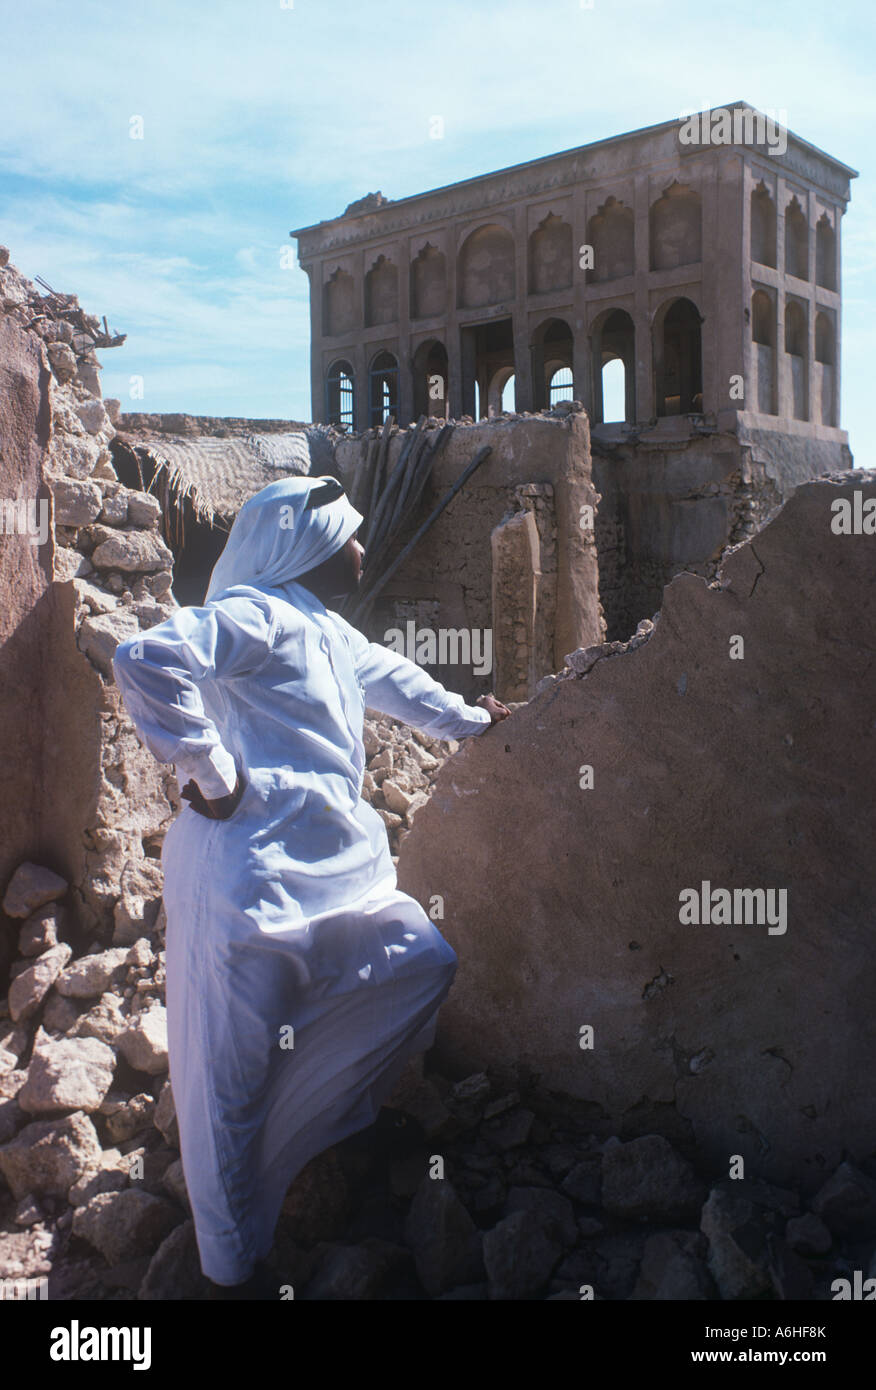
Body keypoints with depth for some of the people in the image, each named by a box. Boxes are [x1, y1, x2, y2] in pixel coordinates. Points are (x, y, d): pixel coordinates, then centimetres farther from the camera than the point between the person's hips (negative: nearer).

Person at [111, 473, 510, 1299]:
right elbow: (147, 660, -27)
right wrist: (208, 771, -21)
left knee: (424, 963, 17)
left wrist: (468, 719, 52)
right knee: (233, 1076, 2)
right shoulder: (259, 613, -13)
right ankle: (233, 1268, 20)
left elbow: (391, 680, 37)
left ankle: (314, 1122, 29)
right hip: (252, 874, -10)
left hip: (331, 874, 10)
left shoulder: (330, 633, 19)